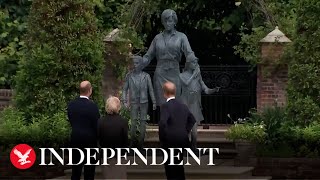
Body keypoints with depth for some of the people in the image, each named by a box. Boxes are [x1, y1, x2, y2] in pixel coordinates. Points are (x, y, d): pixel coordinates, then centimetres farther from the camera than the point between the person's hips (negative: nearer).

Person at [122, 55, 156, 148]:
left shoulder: (146, 76, 0)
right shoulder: (129, 76, 1)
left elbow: (151, 90, 5)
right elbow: (125, 89, 5)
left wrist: (154, 102, 2)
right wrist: (125, 101, -6)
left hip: (144, 102, 1)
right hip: (134, 103, -1)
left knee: (143, 122, 1)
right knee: (133, 123, -9)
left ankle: (141, 143, 7)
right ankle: (132, 142, 2)